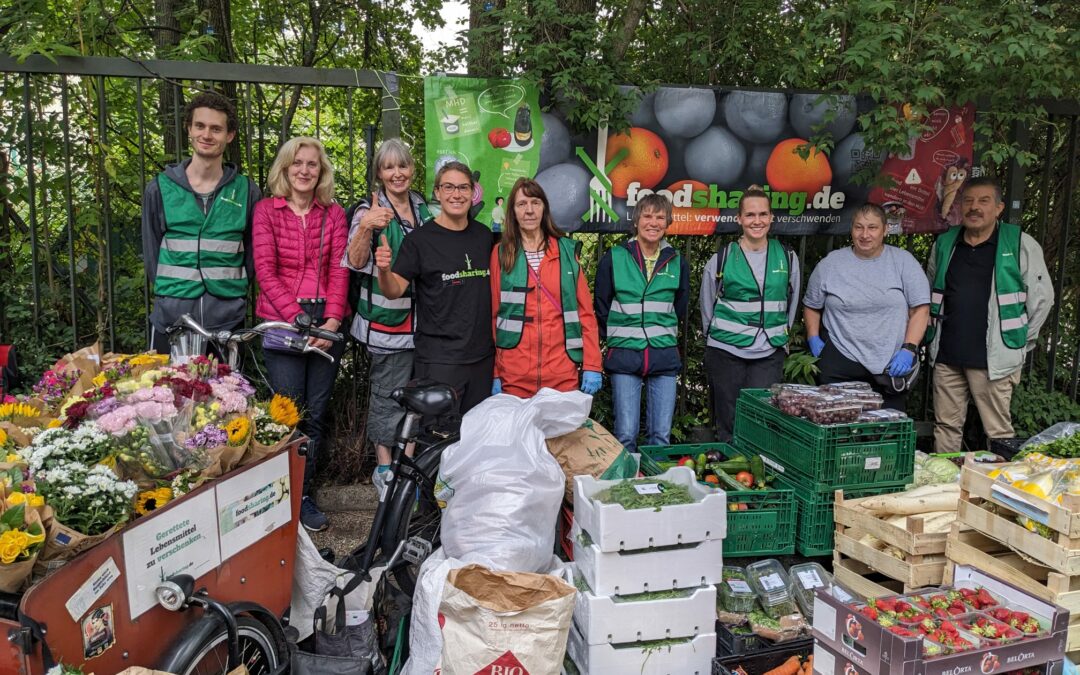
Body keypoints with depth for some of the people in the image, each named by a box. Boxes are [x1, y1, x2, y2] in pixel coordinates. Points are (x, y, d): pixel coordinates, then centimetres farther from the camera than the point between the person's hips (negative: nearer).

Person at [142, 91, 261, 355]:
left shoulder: (246, 191, 4)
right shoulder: (160, 188, 4)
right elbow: (152, 255, 9)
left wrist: (231, 296, 3)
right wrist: (172, 297, 3)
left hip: (227, 324, 0)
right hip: (170, 323, 0)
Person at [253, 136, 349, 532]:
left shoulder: (334, 214, 10)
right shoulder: (266, 210, 4)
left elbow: (339, 270, 2)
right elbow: (265, 270, -3)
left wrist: (331, 320, -11)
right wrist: (298, 320, -13)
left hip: (326, 324, 3)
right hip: (282, 321, -2)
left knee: (316, 415, 6)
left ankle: (303, 494, 19)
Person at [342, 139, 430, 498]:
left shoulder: (423, 208, 10)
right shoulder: (370, 210, -8)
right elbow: (355, 262, -21)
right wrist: (365, 228, -39)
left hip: (421, 317, 6)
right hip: (386, 318, -6)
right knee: (388, 394, 1)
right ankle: (384, 468, 16)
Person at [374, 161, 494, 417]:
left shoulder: (484, 235, 9)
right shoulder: (420, 239, -6)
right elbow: (394, 291, -9)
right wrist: (384, 270, -28)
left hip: (483, 355, 5)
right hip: (439, 360, -5)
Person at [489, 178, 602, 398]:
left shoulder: (567, 250, 6)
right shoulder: (501, 254, 4)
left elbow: (585, 311, 5)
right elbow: (492, 314, 4)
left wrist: (592, 365, -2)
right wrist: (494, 374, -1)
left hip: (564, 374, 1)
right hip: (514, 376, 0)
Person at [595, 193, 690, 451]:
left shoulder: (677, 262, 8)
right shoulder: (614, 258, 0)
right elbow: (602, 307, 7)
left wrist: (663, 333, 13)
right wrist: (616, 338, 8)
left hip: (665, 355, 2)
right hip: (624, 355, -2)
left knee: (661, 434, 4)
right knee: (626, 434, -4)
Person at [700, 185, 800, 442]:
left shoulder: (787, 258, 6)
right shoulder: (721, 259, -1)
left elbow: (790, 306, 16)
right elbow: (708, 308, 9)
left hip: (769, 355, 1)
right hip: (725, 353, -1)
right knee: (728, 428, 4)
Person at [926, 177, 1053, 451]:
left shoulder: (1020, 245, -3)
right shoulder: (944, 244, 9)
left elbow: (1042, 298, 1)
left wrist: (1020, 342, 2)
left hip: (993, 359, -4)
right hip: (947, 356, 4)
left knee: (998, 432, 1)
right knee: (946, 427, 10)